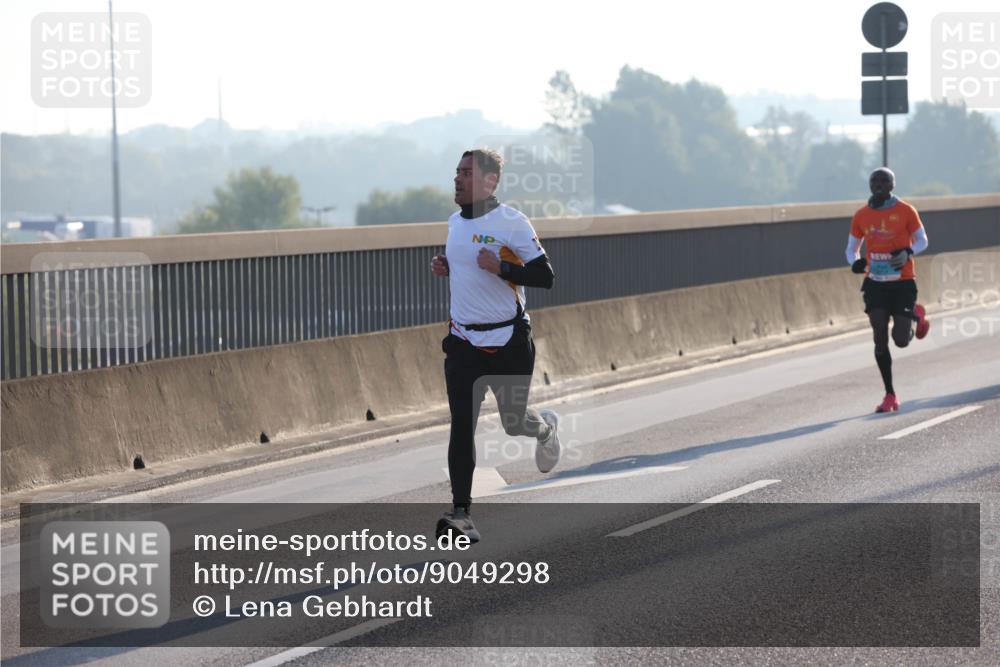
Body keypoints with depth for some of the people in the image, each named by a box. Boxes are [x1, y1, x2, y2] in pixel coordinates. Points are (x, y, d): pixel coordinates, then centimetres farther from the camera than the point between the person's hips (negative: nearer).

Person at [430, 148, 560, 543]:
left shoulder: (512, 223, -12)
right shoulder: (455, 221, 9)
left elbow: (545, 277, -14)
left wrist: (500, 267, -26)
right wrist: (444, 267, 6)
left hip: (508, 341, -4)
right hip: (463, 342, 4)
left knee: (512, 421, 9)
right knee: (461, 425, -9)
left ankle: (546, 428, 47)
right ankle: (461, 513, -11)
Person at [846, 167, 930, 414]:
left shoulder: (906, 211, -6)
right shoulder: (861, 216, 3)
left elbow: (922, 241, 2)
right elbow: (852, 248, 11)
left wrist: (908, 252, -20)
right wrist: (855, 262, -12)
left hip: (903, 283, -2)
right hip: (875, 283, 2)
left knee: (901, 340, -5)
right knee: (880, 339, -5)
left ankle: (916, 316, 31)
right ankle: (890, 396, 3)